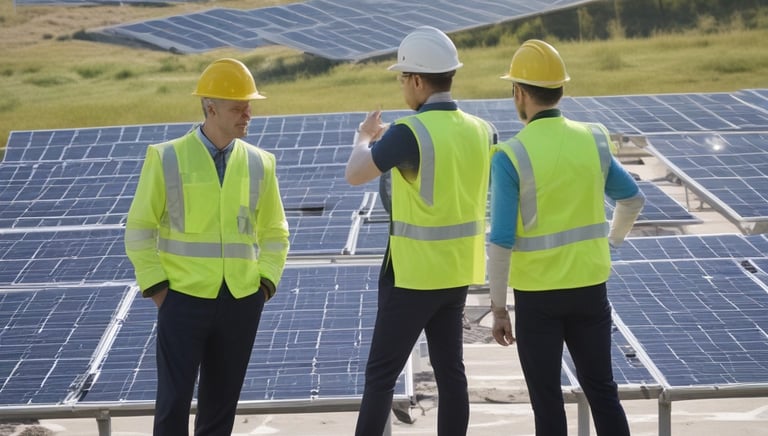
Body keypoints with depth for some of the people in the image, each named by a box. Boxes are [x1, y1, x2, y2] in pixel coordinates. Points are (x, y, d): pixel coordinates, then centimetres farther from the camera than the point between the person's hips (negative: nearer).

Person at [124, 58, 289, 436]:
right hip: (184, 300, -3)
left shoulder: (259, 163, 6)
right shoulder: (167, 159, -3)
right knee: (174, 399, -4)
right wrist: (156, 288, -6)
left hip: (241, 303, 3)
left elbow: (274, 232, 16)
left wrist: (266, 285, 4)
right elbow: (140, 228, 0)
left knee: (222, 400, 9)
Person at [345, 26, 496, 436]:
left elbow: (354, 174, -11)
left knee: (381, 374, 0)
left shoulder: (409, 133, -18)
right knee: (450, 370, 12)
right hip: (458, 271, 6)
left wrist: (364, 137, 8)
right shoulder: (481, 131, 2)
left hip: (413, 273, -6)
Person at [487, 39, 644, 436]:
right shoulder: (593, 140, 0)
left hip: (537, 295, -4)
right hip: (590, 285, 4)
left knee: (547, 399, 6)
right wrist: (611, 239, 37)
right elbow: (633, 199, 16)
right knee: (601, 388, 14)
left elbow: (501, 241, -15)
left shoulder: (510, 156, -14)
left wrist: (498, 308, -5)